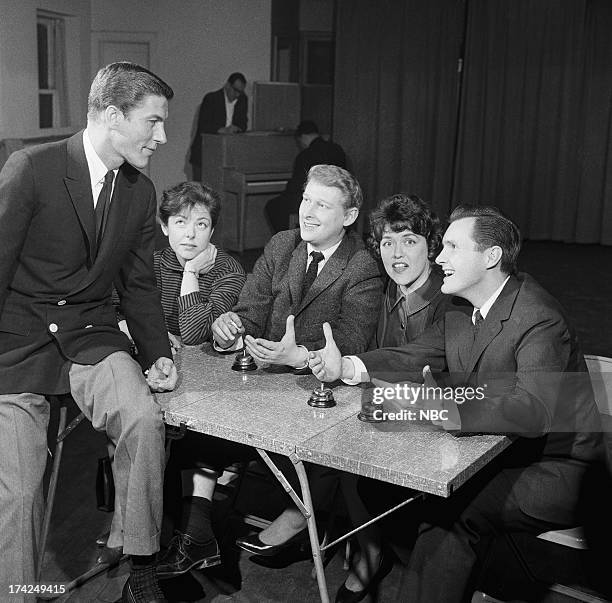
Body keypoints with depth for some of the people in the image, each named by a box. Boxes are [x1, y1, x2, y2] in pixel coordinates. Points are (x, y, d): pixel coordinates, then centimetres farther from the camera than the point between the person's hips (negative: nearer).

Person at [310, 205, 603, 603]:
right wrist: (346, 367, -13)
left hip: (549, 469, -8)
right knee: (379, 484, -1)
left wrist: (447, 409, -48)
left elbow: (534, 410, -37)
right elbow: (412, 357, 4)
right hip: (488, 451, 9)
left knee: (452, 513, -30)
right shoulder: (462, 310, 5)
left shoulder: (540, 320, -24)